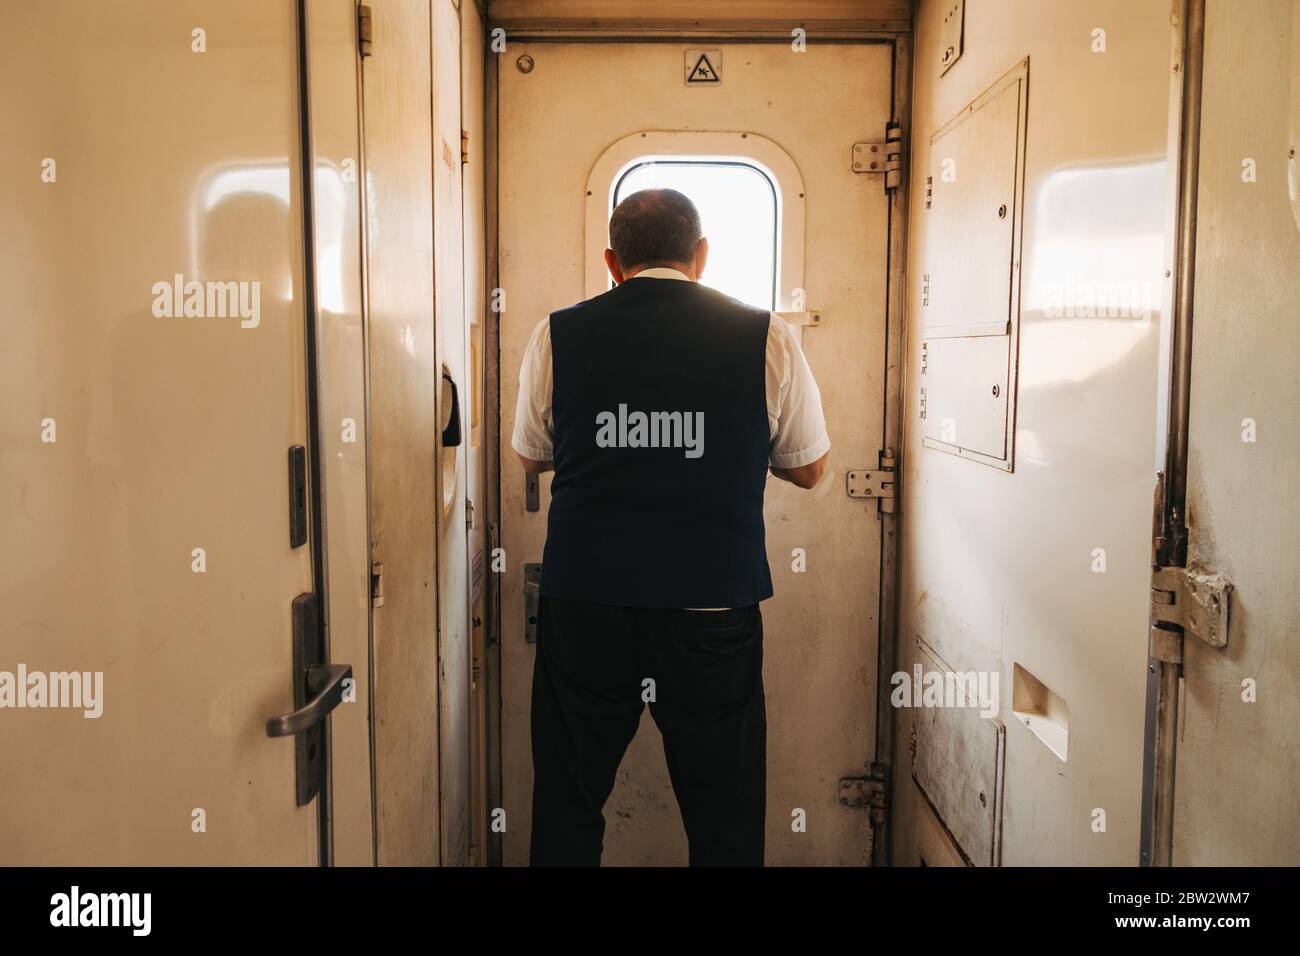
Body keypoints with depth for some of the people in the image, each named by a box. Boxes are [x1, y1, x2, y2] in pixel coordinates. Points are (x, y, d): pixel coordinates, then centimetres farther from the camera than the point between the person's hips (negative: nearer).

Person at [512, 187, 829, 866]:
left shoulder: (557, 335, 0)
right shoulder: (766, 337, -2)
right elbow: (808, 469, 8)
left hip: (584, 603, 1)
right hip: (713, 607, 0)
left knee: (567, 808, 17)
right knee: (725, 815, 15)